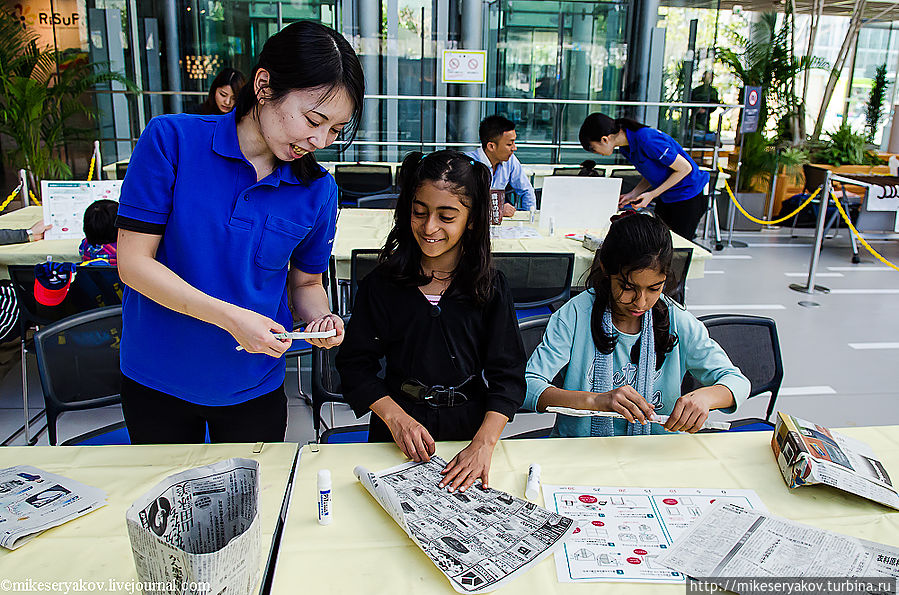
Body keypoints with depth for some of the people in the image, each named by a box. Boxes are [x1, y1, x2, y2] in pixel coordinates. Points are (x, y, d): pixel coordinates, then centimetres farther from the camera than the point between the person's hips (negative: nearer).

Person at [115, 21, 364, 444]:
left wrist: (320, 319, -18)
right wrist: (228, 316, -27)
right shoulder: (172, 139, -16)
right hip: (155, 379, -1)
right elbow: (133, 261, -17)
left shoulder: (318, 190, -8)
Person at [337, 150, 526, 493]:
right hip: (398, 419, 0)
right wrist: (395, 417, -15)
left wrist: (484, 443, -20)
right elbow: (355, 364, 0)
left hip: (471, 423, 0)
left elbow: (508, 375, -5)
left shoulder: (490, 287, -2)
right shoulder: (381, 284, -1)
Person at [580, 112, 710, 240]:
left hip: (689, 196, -8)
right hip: (665, 198, 8)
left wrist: (652, 194, -20)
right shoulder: (625, 147, -1)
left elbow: (685, 168, -21)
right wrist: (632, 195, -3)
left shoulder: (646, 139, -28)